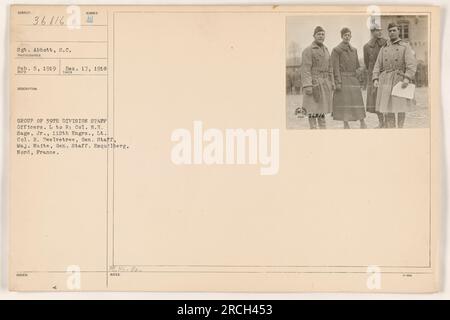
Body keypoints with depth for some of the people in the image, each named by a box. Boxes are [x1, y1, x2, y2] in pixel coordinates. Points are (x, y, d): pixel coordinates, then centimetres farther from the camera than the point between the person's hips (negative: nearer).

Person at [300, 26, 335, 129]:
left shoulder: (325, 50, 15)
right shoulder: (308, 50, -8)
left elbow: (329, 68, 18)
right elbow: (305, 69, -15)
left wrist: (331, 84, 12)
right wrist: (307, 86, -23)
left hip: (324, 84, 7)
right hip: (313, 83, -7)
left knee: (322, 108, 9)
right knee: (313, 109, -5)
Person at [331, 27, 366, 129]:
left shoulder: (354, 50, 15)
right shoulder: (336, 50, -2)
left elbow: (357, 67, 16)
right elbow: (335, 68, -7)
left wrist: (360, 80, 10)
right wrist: (338, 82, -14)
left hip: (354, 79, 5)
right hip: (343, 79, -5)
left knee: (358, 101, 3)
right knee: (344, 102, -2)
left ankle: (363, 124, 8)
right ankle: (346, 125, 5)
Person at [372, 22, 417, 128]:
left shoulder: (405, 46, 2)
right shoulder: (384, 49, 15)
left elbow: (412, 64, -9)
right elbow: (378, 65, 9)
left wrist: (407, 78, -23)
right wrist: (375, 79, -6)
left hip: (400, 81, -3)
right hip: (385, 81, 3)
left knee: (401, 107, 1)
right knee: (387, 107, 1)